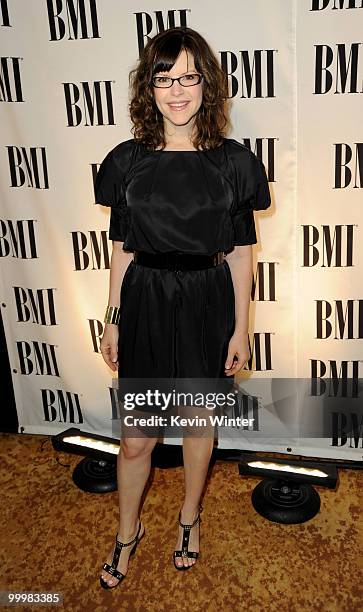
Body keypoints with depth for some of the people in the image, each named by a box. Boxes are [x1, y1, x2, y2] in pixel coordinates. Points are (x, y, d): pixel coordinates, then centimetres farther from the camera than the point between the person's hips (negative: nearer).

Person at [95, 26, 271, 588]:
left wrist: (240, 329, -1)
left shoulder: (233, 162, -4)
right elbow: (122, 248, 4)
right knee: (136, 437, 8)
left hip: (207, 303, 0)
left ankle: (190, 516, 43)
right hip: (145, 302, 1)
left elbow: (240, 251, -1)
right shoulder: (128, 161, -2)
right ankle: (129, 530, 36)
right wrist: (113, 320, 5)